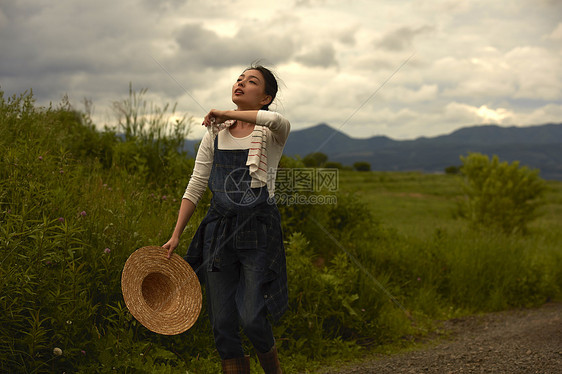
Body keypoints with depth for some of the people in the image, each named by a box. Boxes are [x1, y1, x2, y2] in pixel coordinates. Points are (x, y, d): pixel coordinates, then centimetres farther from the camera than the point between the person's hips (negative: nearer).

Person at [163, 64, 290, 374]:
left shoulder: (272, 134, -1)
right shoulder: (215, 134, 10)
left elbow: (277, 120, -28)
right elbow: (195, 188, 11)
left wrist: (225, 114, -15)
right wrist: (175, 236, 7)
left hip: (259, 231, -4)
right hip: (219, 229, 4)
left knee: (252, 319, -7)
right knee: (222, 323, 4)